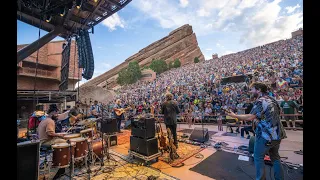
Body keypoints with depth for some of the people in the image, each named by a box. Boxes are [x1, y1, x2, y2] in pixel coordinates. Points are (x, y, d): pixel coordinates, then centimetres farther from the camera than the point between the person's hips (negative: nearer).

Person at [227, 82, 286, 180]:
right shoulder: (272, 99, 10)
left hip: (266, 135, -8)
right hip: (277, 134, 8)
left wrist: (234, 115, -16)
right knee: (275, 157, 23)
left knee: (258, 157, 7)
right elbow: (277, 114, 20)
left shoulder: (260, 100, -16)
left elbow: (250, 117, -24)